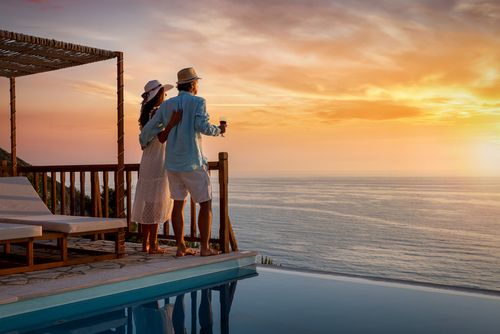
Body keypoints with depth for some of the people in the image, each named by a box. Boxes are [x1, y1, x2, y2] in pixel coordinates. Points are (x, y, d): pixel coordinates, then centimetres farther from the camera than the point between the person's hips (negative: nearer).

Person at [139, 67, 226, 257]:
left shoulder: (167, 105, 8)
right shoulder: (197, 102, -8)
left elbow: (149, 130, 7)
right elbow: (203, 127, -23)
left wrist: (143, 142, 30)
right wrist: (218, 130, -1)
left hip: (172, 163, 6)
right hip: (193, 163, -6)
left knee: (179, 203, 12)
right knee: (205, 204, 4)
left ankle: (181, 247, 12)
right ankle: (204, 248, 3)